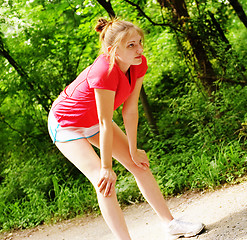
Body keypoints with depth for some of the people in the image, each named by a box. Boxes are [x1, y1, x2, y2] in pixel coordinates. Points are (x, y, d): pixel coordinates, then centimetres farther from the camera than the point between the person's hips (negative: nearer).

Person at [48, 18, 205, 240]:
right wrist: (106, 168, -25)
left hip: (93, 120, 7)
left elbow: (130, 111, -10)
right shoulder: (104, 72, -38)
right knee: (104, 182, -18)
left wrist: (133, 152, -5)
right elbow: (105, 124, -32)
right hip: (66, 123, -7)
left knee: (140, 165, 4)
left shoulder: (138, 64, -17)